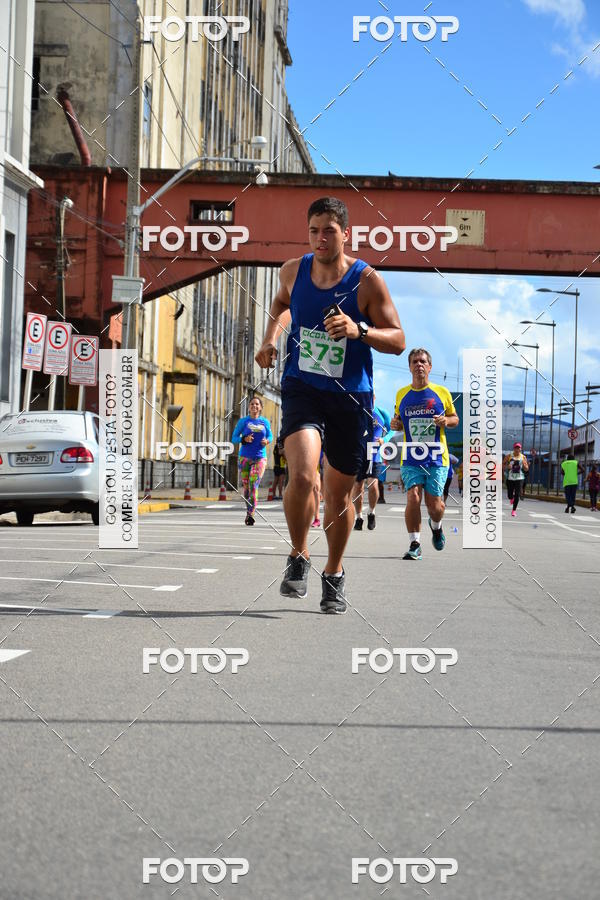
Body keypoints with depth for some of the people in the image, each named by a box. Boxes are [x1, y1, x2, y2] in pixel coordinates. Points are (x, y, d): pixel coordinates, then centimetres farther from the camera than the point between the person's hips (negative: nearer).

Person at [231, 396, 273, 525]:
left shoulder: (265, 422, 7)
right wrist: (244, 439, -17)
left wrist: (267, 441, -4)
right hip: (244, 457, 0)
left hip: (260, 458, 0)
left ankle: (250, 514, -19)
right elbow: (234, 438, 3)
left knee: (254, 486, -14)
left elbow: (270, 436, 20)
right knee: (246, 486, 3)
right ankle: (249, 511, 22)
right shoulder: (243, 421, 3)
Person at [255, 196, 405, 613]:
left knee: (340, 492, 10)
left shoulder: (367, 281, -10)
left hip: (351, 396, 0)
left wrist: (359, 331, -25)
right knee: (302, 476, -24)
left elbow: (398, 340, -8)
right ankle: (298, 558, 1)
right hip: (301, 390, 1)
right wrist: (271, 336, 7)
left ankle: (334, 573, 34)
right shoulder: (293, 271, -1)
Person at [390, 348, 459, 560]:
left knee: (434, 504, 0)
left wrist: (446, 420, -11)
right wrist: (395, 425, -4)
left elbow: (455, 419, 12)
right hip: (411, 458, 1)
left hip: (437, 457, -1)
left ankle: (436, 526, 35)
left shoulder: (441, 392, 3)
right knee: (413, 498, -15)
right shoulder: (401, 394, 8)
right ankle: (415, 544, -5)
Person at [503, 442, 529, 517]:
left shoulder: (523, 457, 2)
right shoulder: (509, 456, 0)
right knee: (509, 495, 7)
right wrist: (507, 467, -17)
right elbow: (502, 465, 4)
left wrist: (524, 464, -15)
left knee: (517, 495, -9)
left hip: (519, 478, 0)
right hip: (510, 478, 0)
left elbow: (526, 469, 6)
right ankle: (512, 498, 45)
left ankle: (514, 510, 0)